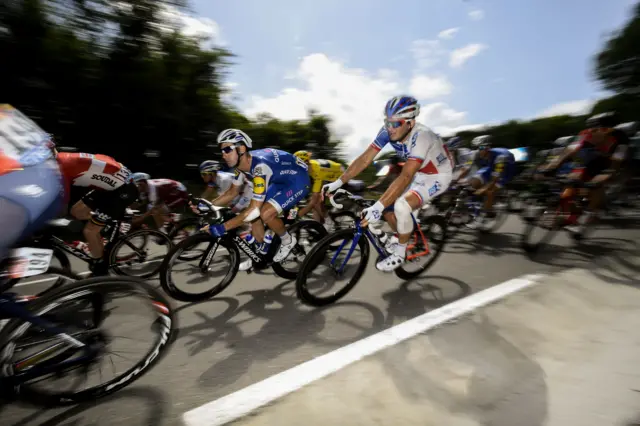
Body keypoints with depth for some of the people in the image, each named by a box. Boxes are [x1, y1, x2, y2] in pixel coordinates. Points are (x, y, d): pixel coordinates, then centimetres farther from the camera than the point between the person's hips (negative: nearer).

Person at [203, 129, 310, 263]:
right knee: (254, 216, 2)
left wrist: (222, 227, -34)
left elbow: (254, 209, -36)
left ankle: (288, 241, 4)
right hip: (280, 180, 8)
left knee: (266, 214, -24)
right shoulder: (242, 163, -8)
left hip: (298, 180, -8)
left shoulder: (260, 167, -35)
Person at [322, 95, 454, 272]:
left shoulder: (421, 137, -36)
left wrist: (377, 207, -53)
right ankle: (403, 241, 20)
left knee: (401, 206, -29)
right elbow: (364, 159, -18)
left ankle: (400, 254, -6)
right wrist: (338, 182, -25)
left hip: (438, 175, -7)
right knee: (386, 205, -6)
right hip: (418, 173, 7)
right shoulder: (388, 131, -18)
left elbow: (405, 177, -45)